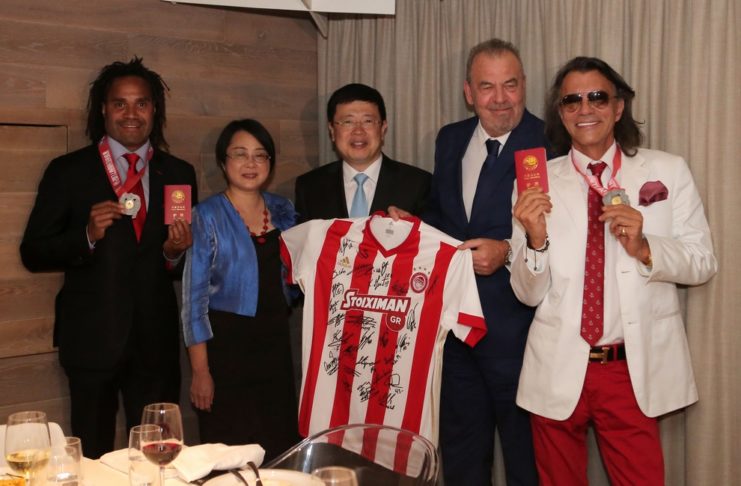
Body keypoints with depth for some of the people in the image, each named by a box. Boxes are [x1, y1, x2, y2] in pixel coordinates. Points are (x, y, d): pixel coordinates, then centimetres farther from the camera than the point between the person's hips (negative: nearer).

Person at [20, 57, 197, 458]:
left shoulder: (179, 174, 7)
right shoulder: (68, 171, -1)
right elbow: (33, 254, -2)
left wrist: (175, 253, -11)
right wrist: (87, 235, -19)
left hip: (156, 341, 2)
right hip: (93, 339, -2)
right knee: (93, 459, 11)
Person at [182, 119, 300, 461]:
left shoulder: (283, 211, 6)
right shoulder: (207, 216, -7)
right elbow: (195, 296, -8)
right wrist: (200, 370, -11)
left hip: (275, 342, 4)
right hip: (226, 343, -4)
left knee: (280, 450, 8)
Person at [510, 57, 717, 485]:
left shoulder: (668, 172, 0)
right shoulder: (536, 183, -2)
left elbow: (703, 264, -1)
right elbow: (529, 294, -1)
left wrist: (644, 248, -19)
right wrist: (535, 240, -20)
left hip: (637, 369, 0)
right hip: (558, 370, 1)